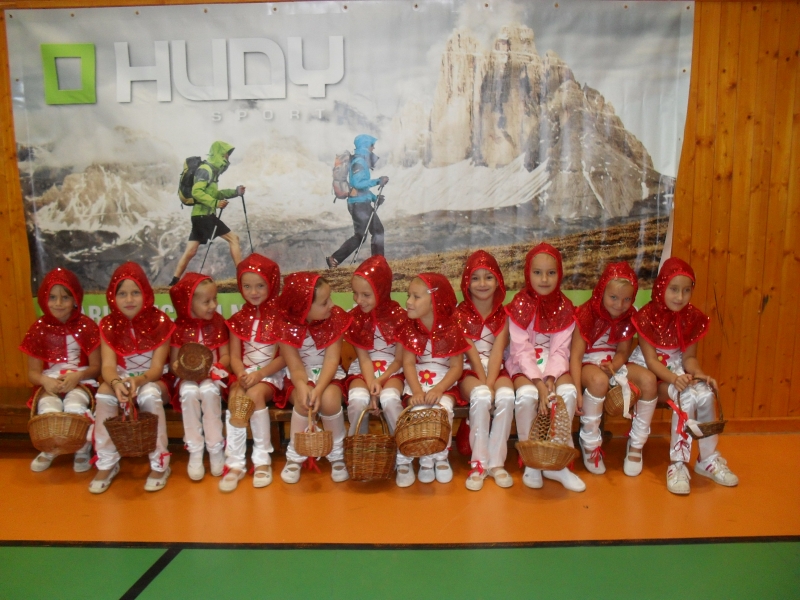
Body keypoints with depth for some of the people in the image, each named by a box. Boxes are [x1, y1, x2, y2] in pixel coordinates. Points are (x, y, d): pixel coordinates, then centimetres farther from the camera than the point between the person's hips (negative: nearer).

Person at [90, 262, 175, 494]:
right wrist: (116, 383, -37)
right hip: (121, 381, 3)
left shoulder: (159, 322, -11)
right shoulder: (108, 325, -4)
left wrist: (138, 381, -37)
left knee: (149, 394, -35)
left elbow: (157, 367, -16)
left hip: (152, 381, -2)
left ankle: (159, 464, -23)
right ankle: (107, 463, -16)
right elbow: (108, 366, -14)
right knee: (104, 393, -30)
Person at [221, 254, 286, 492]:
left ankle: (262, 459, -18)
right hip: (245, 373, 3)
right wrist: (242, 375, -17)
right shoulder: (239, 319, 8)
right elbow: (234, 356, 5)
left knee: (255, 394, -32)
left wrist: (259, 374, -20)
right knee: (236, 397, -28)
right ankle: (235, 462, -23)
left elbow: (286, 356, -9)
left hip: (271, 374, -3)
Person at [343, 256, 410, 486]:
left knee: (390, 399, -33)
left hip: (392, 369, -1)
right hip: (363, 370, 2)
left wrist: (381, 381, -19)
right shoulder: (354, 317, -3)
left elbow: (400, 359, -6)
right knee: (357, 400, -31)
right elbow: (363, 356, -8)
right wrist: (371, 383, -24)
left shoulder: (397, 315, -9)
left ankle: (404, 460, -18)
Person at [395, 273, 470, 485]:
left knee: (443, 410, -29)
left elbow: (456, 367, -9)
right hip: (417, 383, 2)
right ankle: (425, 460, -2)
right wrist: (416, 391, -20)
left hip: (445, 384, -2)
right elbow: (408, 364, -5)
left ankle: (442, 458, -3)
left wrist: (439, 389, -23)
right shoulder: (410, 330, -1)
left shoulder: (451, 331, -9)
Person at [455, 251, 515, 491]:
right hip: (470, 371, -2)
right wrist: (483, 385, -20)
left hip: (496, 369, 2)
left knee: (506, 395, -31)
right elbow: (471, 353, -10)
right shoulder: (461, 314, -2)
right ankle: (479, 463, -23)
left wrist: (490, 384, -22)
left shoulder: (503, 314, 3)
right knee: (481, 396, -34)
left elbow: (496, 352, -9)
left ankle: (496, 461, -18)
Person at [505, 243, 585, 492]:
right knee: (527, 394, -33)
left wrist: (550, 379, -22)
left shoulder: (564, 308, 0)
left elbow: (560, 350, -5)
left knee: (568, 391, -28)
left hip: (553, 365, 3)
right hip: (524, 365, -2)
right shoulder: (520, 305, -8)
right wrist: (538, 383, -25)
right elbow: (521, 350, -13)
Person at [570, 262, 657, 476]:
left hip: (614, 363, 5)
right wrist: (577, 390, -29)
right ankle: (590, 444, -18)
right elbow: (575, 354, -19)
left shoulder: (629, 318, 0)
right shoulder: (587, 315, -16)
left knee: (648, 379, -22)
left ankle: (636, 445, -5)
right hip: (588, 363, -5)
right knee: (599, 381, -39)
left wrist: (613, 366, -24)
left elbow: (623, 352, 2)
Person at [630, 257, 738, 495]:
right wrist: (674, 378, -34)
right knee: (687, 396, -31)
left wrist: (700, 375, -22)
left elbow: (689, 357, 0)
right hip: (651, 372, -4)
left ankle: (708, 458, -6)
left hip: (678, 369, 5)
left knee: (705, 393, -26)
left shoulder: (693, 317, -3)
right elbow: (651, 360, -18)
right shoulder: (647, 316, -16)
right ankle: (677, 464, -22)